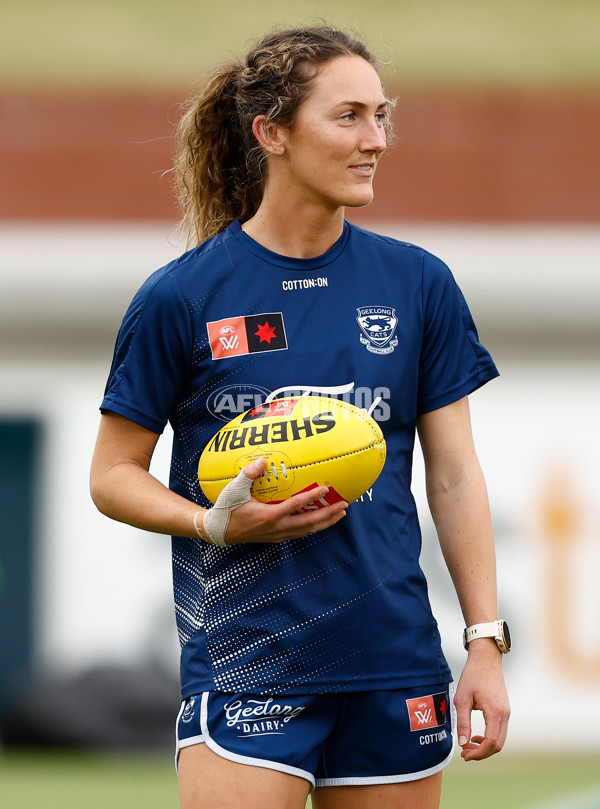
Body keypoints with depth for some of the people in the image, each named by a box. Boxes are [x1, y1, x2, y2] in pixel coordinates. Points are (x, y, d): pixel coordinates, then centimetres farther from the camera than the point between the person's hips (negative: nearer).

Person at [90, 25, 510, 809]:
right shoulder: (180, 296, -3)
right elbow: (114, 476, 4)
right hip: (245, 671, -3)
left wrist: (486, 643, 3)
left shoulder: (417, 283, 6)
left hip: (397, 669, 3)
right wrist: (216, 523, -14)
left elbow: (454, 475, 9)